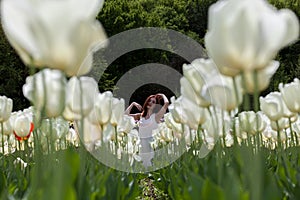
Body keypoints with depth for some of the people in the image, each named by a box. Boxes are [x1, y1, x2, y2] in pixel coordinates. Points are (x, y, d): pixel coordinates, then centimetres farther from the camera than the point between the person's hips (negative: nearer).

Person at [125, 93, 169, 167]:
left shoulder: (156, 116, -3)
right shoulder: (140, 115, 11)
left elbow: (166, 103, -15)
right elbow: (126, 114, 15)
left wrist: (162, 95, 3)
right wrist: (133, 104, 12)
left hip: (151, 144, -4)